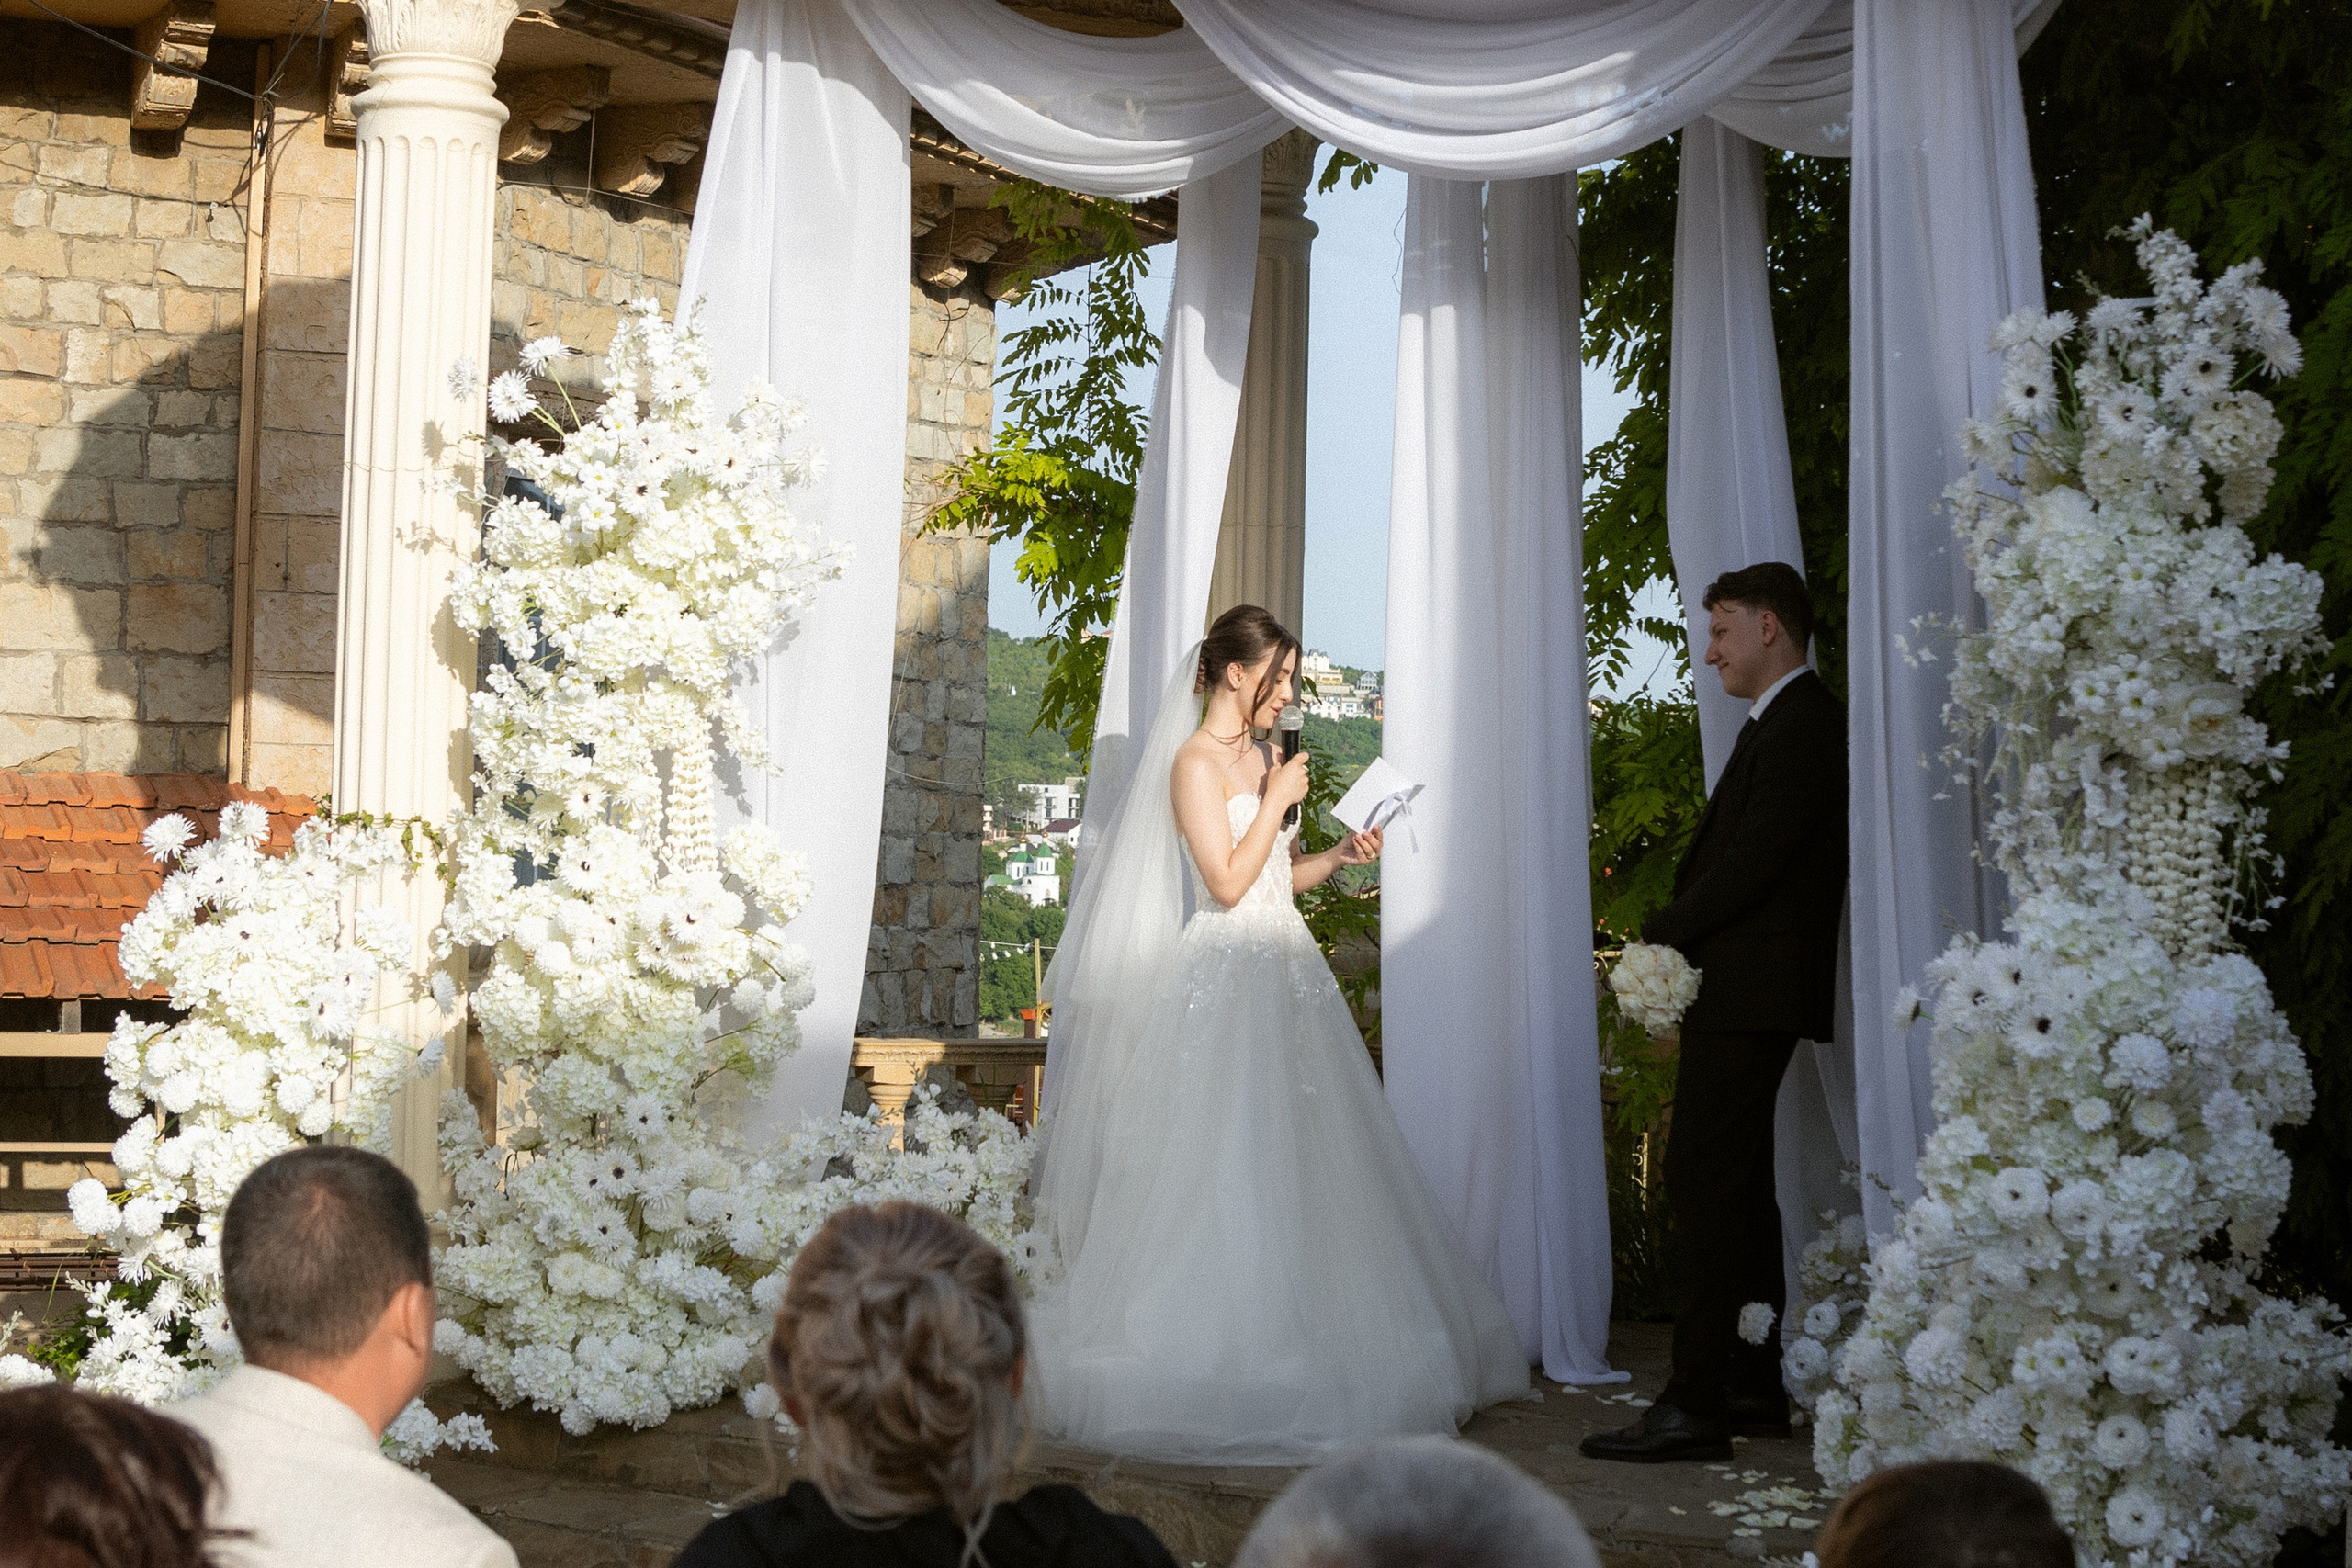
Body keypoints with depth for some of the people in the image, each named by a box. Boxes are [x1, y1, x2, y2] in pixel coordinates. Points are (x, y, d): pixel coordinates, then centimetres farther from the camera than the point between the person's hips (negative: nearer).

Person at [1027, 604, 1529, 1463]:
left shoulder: (1260, 758, 14)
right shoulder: (1196, 763, -11)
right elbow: (1227, 883, -17)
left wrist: (1337, 857, 4)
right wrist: (1278, 801, -11)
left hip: (1284, 980, 9)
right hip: (1224, 983, -9)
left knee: (1300, 1170, 8)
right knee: (1222, 1179, -5)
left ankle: (1295, 1352, 14)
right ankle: (1211, 1368, 1)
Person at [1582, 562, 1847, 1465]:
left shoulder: (1799, 722, -12)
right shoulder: (1782, 722, 20)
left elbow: (1754, 859, -19)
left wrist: (1662, 940, -12)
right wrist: (1672, 937, 7)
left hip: (1747, 987, -11)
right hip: (1744, 991, 11)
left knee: (1703, 1179, -13)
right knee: (1736, 1185, 13)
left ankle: (1696, 1405, -14)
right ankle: (1754, 1388, 20)